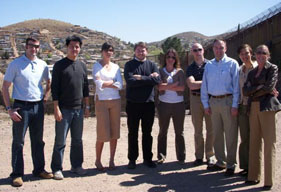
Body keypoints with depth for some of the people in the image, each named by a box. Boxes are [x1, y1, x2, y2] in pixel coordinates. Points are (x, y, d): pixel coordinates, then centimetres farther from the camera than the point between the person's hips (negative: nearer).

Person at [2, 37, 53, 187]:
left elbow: (49, 81, 25)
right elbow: (5, 87, -4)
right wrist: (9, 109, -10)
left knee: (38, 140, 13)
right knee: (18, 142, 1)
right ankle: (17, 174, 9)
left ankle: (39, 169, 25)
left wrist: (46, 96, 12)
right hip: (21, 107, -4)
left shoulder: (42, 65, 6)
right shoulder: (15, 64, -5)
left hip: (38, 107, 4)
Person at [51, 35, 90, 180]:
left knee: (77, 140, 12)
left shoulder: (82, 66, 11)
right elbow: (54, 88, -8)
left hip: (79, 109, 5)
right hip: (64, 109, -5)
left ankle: (76, 165, 23)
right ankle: (57, 168, 11)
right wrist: (56, 108, -13)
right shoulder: (59, 65, -4)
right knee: (60, 141, 1)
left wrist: (87, 106, 11)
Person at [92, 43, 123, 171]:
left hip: (115, 101, 4)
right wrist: (112, 82, -1)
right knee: (102, 133, -4)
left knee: (114, 132, 3)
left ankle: (112, 160, 14)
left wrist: (105, 83, -7)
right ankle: (98, 160, 12)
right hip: (101, 101, -4)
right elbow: (98, 83, -11)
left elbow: (120, 85, 2)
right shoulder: (97, 66, 2)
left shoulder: (116, 67, 13)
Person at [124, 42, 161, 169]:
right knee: (132, 133, 6)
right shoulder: (129, 65, 2)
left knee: (147, 133, 10)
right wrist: (149, 78, -12)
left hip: (148, 103, 2)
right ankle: (132, 159, 16)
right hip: (133, 103, -2)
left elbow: (157, 80, -8)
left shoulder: (152, 65, 9)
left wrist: (140, 78, -12)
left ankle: (147, 158, 21)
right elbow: (130, 81, -14)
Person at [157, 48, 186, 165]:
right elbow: (159, 87, -10)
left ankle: (181, 157, 15)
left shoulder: (180, 72, 4)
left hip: (178, 104, 0)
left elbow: (182, 87, -9)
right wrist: (174, 85, -11)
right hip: (164, 104, 0)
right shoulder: (160, 71, 4)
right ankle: (161, 156, 15)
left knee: (179, 132, 6)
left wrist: (166, 86, -10)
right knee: (162, 131, 6)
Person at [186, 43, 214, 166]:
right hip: (195, 99, 2)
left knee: (210, 129, 1)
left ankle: (210, 156, 11)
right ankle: (199, 156, 14)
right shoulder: (190, 68, 9)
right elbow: (191, 85, -5)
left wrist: (198, 83, -7)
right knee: (197, 130, 6)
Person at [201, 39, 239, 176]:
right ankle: (220, 162, 23)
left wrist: (235, 105, -10)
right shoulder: (209, 65, 11)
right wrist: (206, 104, 7)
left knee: (230, 134, 0)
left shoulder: (232, 63, -1)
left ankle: (231, 164, 10)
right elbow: (204, 85, 12)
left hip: (227, 101, -4)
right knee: (216, 133, 11)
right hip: (213, 102, 4)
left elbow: (236, 85, -5)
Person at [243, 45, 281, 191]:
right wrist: (260, 88, -6)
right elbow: (245, 91, 6)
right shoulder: (252, 72, 18)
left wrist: (254, 91, -1)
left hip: (267, 107, -6)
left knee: (269, 143, -5)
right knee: (254, 142, 8)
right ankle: (254, 176, 16)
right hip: (253, 108, 6)